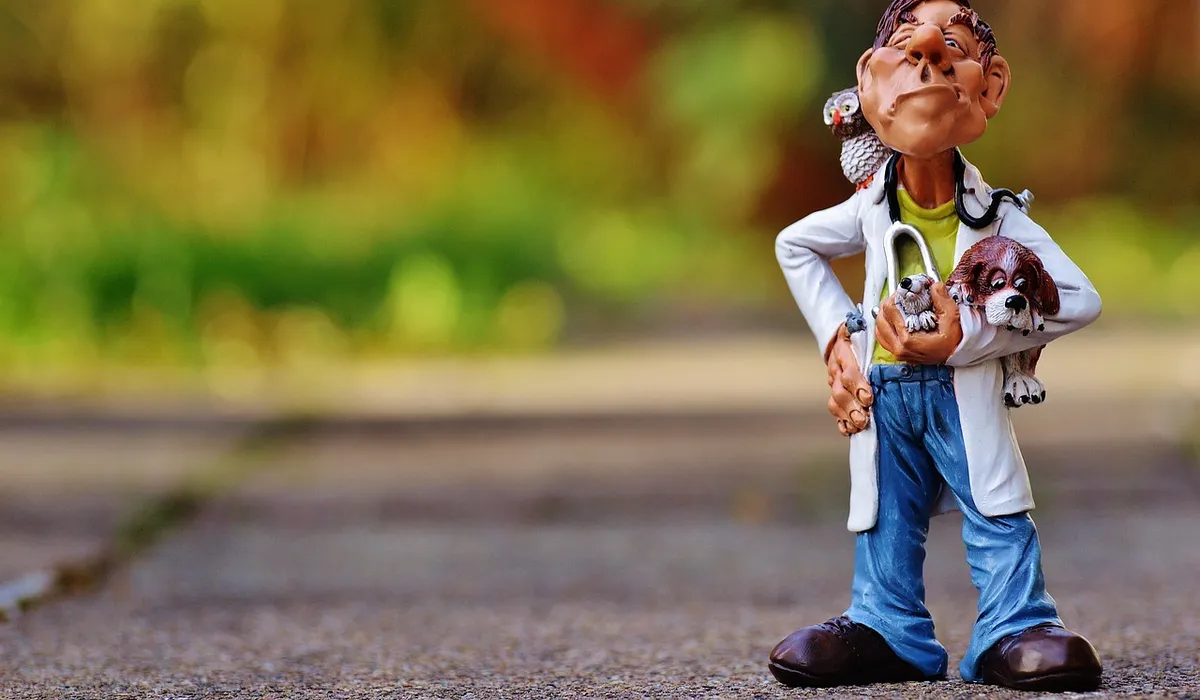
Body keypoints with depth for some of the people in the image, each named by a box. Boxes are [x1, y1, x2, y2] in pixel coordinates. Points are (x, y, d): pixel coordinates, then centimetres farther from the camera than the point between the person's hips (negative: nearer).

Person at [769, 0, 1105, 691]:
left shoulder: (997, 215, -11)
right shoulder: (871, 209, -2)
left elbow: (1080, 298, -15)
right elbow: (794, 245, 18)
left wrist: (969, 337, -23)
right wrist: (834, 332, 5)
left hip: (964, 393, -3)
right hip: (885, 392, 3)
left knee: (998, 516, -6)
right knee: (888, 521, 8)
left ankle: (1016, 632, -2)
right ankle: (890, 632, 16)